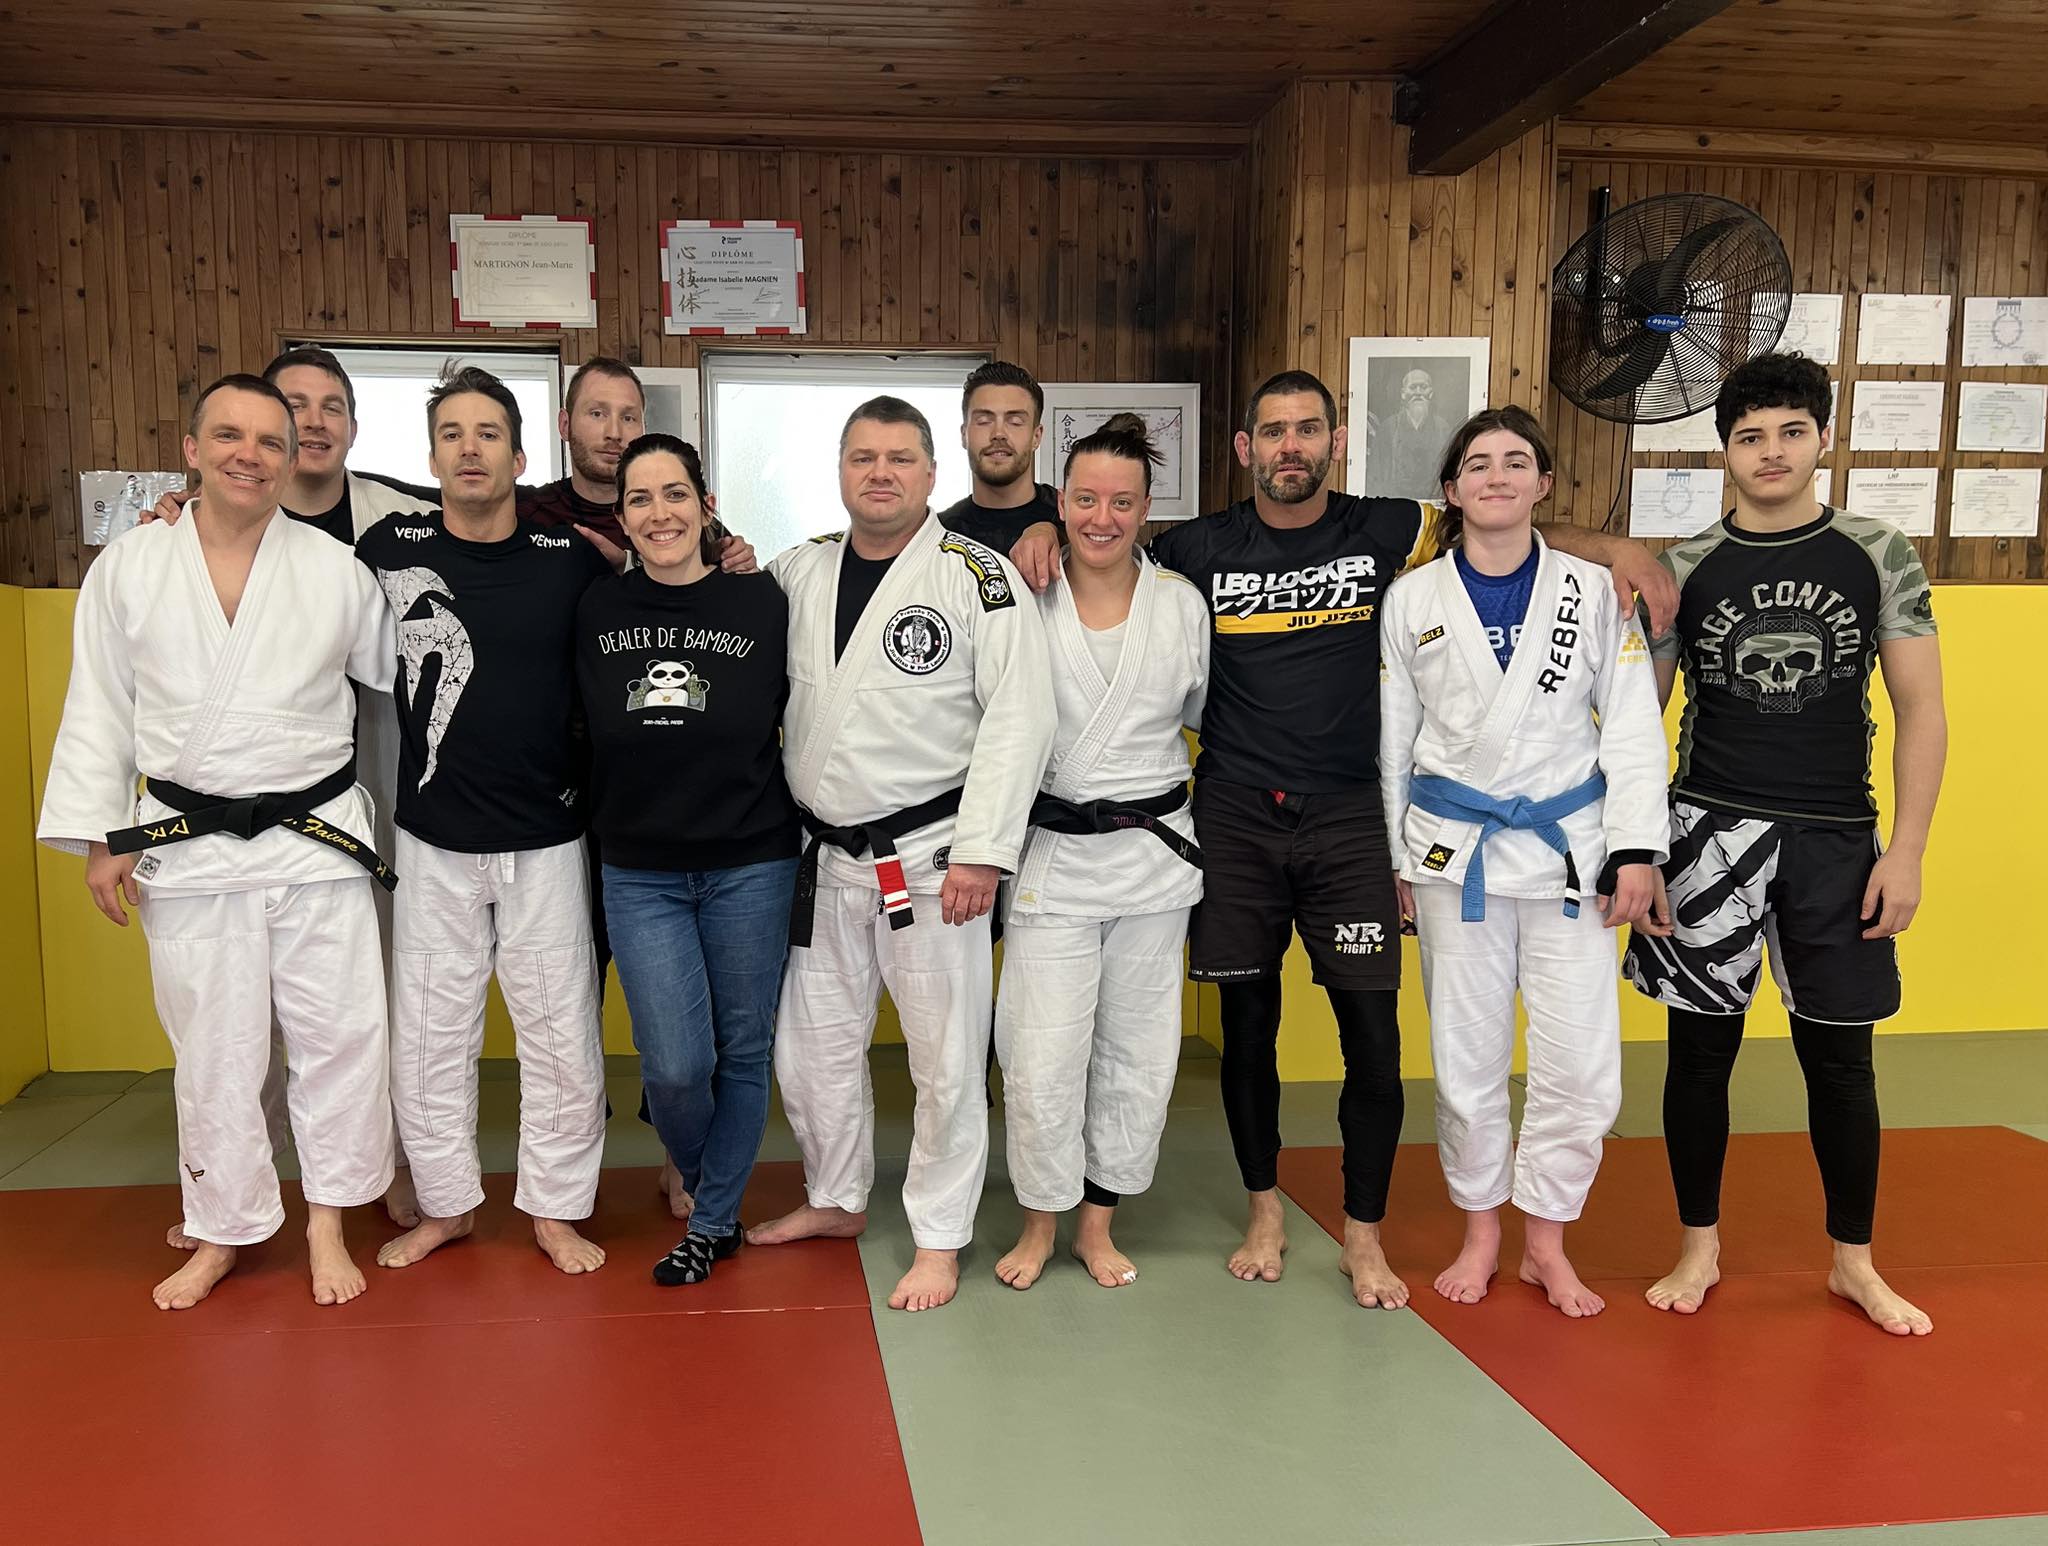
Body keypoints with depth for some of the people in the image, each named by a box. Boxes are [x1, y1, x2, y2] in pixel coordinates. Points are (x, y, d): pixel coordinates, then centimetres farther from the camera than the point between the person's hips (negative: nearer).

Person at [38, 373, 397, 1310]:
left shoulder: (335, 569, 0)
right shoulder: (128, 568, 1)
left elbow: (401, 670, 11)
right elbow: (99, 710, 5)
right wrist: (100, 835, 2)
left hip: (318, 839, 0)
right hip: (189, 849, 0)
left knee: (338, 1036, 3)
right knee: (212, 1050, 10)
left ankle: (327, 1223, 22)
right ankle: (223, 1233, 28)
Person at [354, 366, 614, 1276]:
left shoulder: (573, 559, -4)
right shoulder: (388, 550, -3)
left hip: (547, 843, -1)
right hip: (433, 847, 1)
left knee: (562, 1037, 6)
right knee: (426, 1038, 11)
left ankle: (556, 1210, 25)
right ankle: (446, 1204, 32)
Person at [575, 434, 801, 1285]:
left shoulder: (760, 601, -4)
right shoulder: (596, 610, 2)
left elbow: (796, 719, 5)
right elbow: (587, 733, 11)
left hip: (749, 865, -1)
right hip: (640, 871, 1)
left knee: (743, 1051, 8)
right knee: (675, 1065, -4)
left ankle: (713, 1223, 29)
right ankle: (699, 1179, 29)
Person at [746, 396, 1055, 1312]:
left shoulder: (976, 576, -9)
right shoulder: (798, 573, 8)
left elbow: (1018, 716, -14)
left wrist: (982, 850, -18)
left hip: (929, 858, -5)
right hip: (826, 859, 6)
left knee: (946, 1057, 3)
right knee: (812, 1044, 17)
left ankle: (940, 1239, 21)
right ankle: (837, 1199, 39)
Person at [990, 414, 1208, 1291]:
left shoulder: (1182, 605, 1)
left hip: (1153, 851, 2)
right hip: (1053, 856, -2)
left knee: (1136, 1051, 10)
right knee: (1040, 1058, -3)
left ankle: (1098, 1222, 29)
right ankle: (1040, 1220, 22)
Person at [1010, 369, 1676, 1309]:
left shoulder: (1382, 533, 1)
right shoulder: (1201, 549, 1)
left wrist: (1614, 548, -4)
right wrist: (1047, 534, -8)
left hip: (1348, 820, 0)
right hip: (1234, 821, 0)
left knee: (1372, 1031, -2)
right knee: (1248, 1025, 10)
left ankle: (1364, 1236, 16)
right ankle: (1264, 1212, 29)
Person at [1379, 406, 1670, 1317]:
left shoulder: (1595, 590, 1)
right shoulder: (1412, 599, 1)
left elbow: (1632, 725, 1)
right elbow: (1393, 737, 6)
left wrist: (1636, 851, -5)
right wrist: (1397, 860, 6)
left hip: (1569, 848, 0)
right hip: (1454, 851, 0)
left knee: (1581, 1061, 0)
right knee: (1466, 1056, 9)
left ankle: (1547, 1241, 20)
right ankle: (1480, 1232, 28)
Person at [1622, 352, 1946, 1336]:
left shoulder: (1879, 557, 2)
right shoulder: (1684, 571, 2)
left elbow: (1921, 713, 1)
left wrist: (1906, 851, -6)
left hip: (1835, 842, 0)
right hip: (1711, 834, 0)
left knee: (1839, 1055, 8)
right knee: (1701, 1045, 7)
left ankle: (1854, 1263, 26)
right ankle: (1699, 1249, 23)